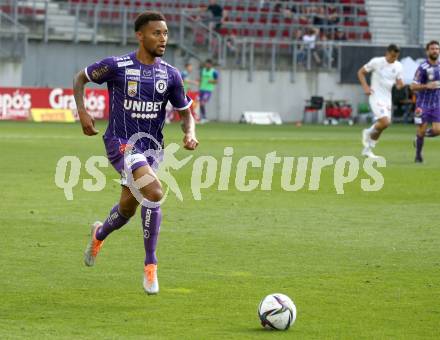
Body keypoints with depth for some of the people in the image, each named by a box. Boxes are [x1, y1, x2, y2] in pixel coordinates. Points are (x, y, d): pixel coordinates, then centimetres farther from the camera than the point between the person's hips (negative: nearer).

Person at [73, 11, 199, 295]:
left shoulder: (171, 75, 3)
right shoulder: (116, 66, -8)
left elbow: (185, 112, 11)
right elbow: (81, 78, 8)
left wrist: (190, 133, -10)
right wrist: (82, 112, -4)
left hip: (150, 146, 5)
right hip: (121, 142, -5)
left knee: (128, 207, 6)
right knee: (154, 192, -25)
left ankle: (100, 234, 42)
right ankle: (150, 265, -12)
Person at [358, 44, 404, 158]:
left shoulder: (398, 66, 3)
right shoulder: (376, 62, -9)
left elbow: (399, 84, 6)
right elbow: (361, 72, 1)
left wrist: (400, 85, -20)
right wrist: (365, 87, -12)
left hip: (387, 98, 6)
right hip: (376, 96, -6)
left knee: (381, 125, 9)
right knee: (385, 122, -20)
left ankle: (367, 149, 24)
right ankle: (368, 133, 8)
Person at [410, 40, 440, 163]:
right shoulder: (422, 68, -13)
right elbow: (413, 86, -13)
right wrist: (427, 86, -26)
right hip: (423, 104, -4)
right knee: (421, 130, -1)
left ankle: (420, 136, 24)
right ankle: (418, 155, 20)